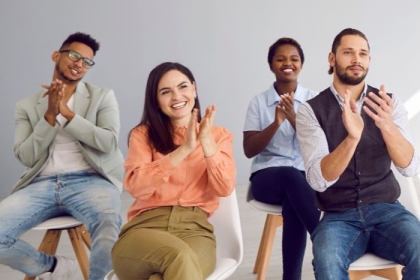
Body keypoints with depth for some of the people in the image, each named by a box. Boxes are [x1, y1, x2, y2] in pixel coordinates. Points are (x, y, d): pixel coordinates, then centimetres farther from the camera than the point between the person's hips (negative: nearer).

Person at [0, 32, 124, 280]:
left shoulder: (102, 96, 12)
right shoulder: (27, 106, 16)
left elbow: (109, 143, -3)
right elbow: (26, 157, 4)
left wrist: (67, 113, -9)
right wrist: (50, 115, -6)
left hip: (90, 180, -2)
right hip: (42, 184, 3)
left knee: (109, 227, -36)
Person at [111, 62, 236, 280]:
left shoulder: (218, 135, 15)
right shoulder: (143, 134, 11)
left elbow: (225, 188, 2)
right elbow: (136, 186, -6)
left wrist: (207, 143, -11)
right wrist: (183, 149, -12)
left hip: (195, 229, 1)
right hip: (145, 226, 0)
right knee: (178, 255, -37)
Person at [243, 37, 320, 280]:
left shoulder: (313, 99, 7)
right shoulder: (259, 102, 6)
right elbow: (249, 150, -1)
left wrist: (294, 119, -17)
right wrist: (276, 123, -17)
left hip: (306, 175, 1)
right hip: (267, 176, 0)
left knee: (293, 204, -36)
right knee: (291, 176, -37)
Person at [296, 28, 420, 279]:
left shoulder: (390, 102, 3)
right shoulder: (311, 110, -4)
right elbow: (318, 180, -17)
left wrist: (387, 126, -28)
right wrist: (352, 137, -34)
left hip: (387, 210, 3)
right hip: (339, 217, -2)